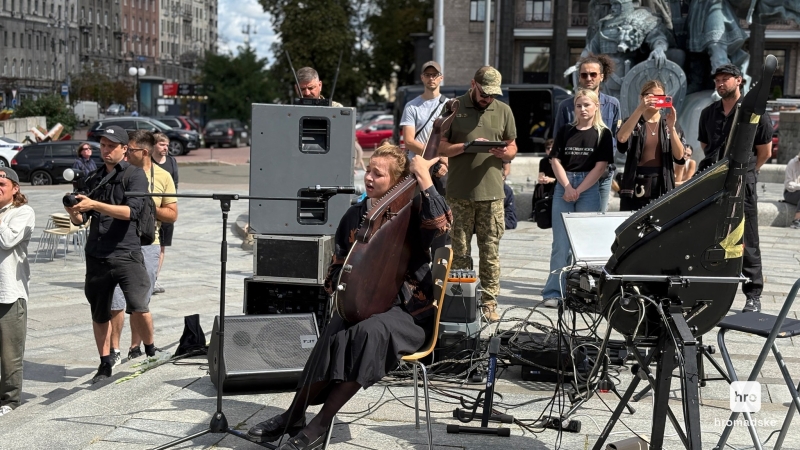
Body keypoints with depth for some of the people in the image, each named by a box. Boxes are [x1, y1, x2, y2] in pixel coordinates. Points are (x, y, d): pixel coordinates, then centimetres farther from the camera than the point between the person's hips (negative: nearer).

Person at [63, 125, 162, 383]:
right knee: (99, 315, 11)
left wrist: (95, 205, -24)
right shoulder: (94, 179, 16)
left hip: (127, 253, -5)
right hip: (96, 255, 5)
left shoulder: (134, 175, 0)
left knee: (139, 309, -17)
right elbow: (81, 220, 13)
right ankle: (105, 364, 24)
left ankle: (151, 351, 7)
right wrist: (74, 212, -10)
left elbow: (131, 211, -15)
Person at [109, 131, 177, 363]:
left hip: (148, 244, 0)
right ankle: (114, 350, 6)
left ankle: (136, 348, 21)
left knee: (141, 302, 8)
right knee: (116, 301, -4)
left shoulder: (162, 176, 2)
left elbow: (172, 215, 3)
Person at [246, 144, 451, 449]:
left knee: (370, 330, -35)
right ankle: (294, 417, -16)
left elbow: (440, 223, -27)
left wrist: (424, 177, -24)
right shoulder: (356, 215, 12)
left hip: (407, 312, -4)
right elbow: (338, 266, 20)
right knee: (337, 334, -28)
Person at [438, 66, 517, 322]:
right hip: (459, 193, -1)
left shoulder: (503, 111, 13)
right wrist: (467, 146, -12)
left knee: (490, 250, 0)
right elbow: (440, 147, 3)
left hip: (492, 192, 1)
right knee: (460, 251, 2)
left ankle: (489, 302, 6)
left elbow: (513, 148, 17)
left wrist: (505, 153, -6)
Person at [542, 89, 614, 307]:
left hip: (589, 189, -2)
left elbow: (601, 166, -4)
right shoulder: (565, 131, 10)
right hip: (563, 188, 2)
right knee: (561, 243, 0)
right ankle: (554, 292, 1)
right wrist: (567, 187, -8)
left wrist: (578, 190, -10)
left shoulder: (603, 133, 3)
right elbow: (555, 160, 5)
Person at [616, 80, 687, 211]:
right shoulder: (633, 122, 6)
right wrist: (640, 109, -25)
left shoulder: (669, 123, 9)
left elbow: (679, 156, -2)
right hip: (635, 189, -1)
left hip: (663, 188, 1)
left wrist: (671, 127, -15)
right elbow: (621, 138, -18)